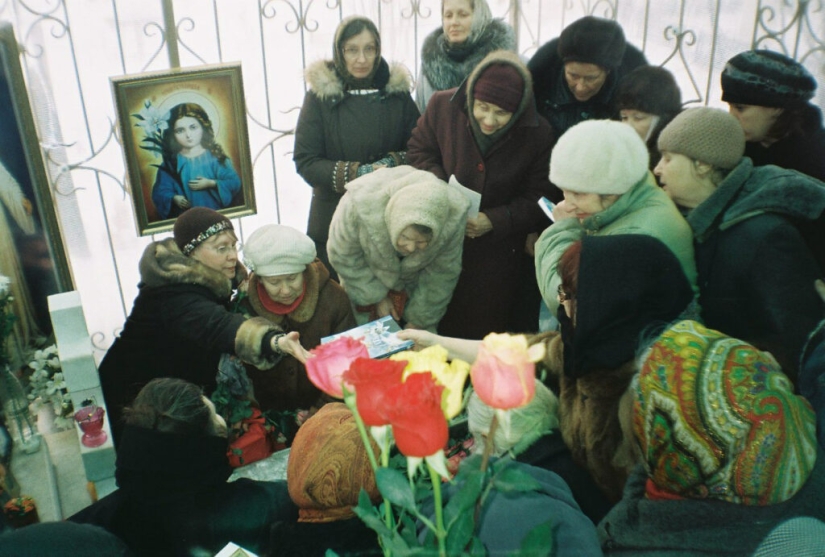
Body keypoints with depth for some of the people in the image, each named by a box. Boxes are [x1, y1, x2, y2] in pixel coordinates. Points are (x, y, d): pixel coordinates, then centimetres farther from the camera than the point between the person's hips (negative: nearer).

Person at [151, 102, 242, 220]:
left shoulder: (215, 156, 2)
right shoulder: (171, 163, 5)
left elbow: (234, 183, -2)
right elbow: (161, 192, 3)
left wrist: (211, 184, -15)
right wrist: (174, 198, -17)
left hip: (217, 214, -1)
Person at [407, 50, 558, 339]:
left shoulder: (538, 135, -15)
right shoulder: (442, 106, -13)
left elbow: (538, 198, -9)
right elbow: (419, 151, 2)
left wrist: (494, 221, -23)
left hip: (497, 255, -1)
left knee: (485, 328, 12)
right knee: (437, 322, 18)